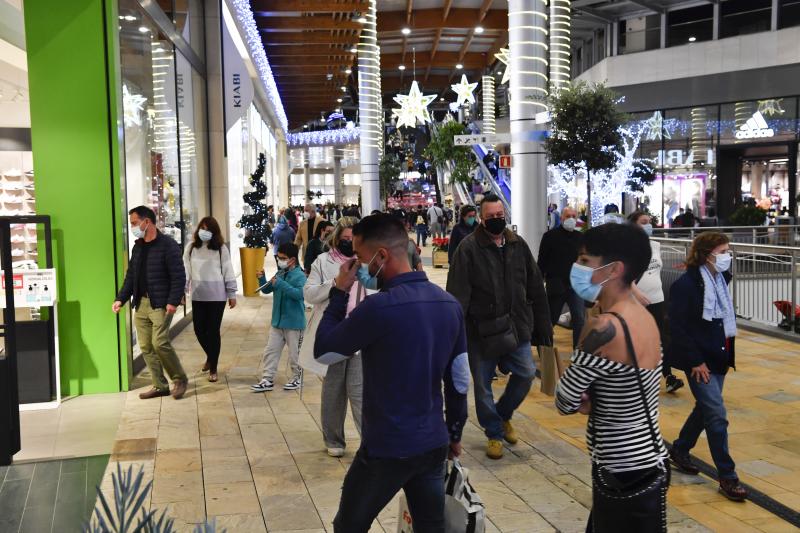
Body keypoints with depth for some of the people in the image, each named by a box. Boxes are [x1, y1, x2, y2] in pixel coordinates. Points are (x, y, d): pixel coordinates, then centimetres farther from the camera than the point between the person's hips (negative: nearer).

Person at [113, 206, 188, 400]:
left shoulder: (168, 245, -9)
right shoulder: (137, 247, 14)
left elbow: (178, 276, -13)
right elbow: (130, 276, 19)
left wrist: (173, 301, -20)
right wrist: (121, 299, 8)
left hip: (161, 304, -7)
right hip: (141, 303, 8)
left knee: (160, 343, -15)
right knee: (146, 347, 6)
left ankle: (180, 379, 4)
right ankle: (160, 386, 15)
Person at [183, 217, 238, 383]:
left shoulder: (221, 248, -3)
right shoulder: (191, 247, 4)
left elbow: (228, 271, -1)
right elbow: (185, 270, 5)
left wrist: (232, 294, -1)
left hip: (217, 296, -3)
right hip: (198, 296, 3)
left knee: (213, 331, 1)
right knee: (199, 329, 7)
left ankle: (213, 369, 13)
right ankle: (210, 356, 37)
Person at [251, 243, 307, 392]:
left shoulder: (299, 276, -15)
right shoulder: (279, 274, 7)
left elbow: (300, 293, -30)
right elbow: (267, 290, 15)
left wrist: (281, 284, -31)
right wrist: (262, 279, -5)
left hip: (294, 323, -7)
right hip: (277, 321, 7)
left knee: (295, 353, 7)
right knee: (270, 351, 8)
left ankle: (296, 378, 25)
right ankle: (267, 380, 15)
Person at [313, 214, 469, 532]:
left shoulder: (378, 307, -21)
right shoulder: (449, 304, 1)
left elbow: (322, 353, -9)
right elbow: (459, 379, 8)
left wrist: (340, 293, -3)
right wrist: (454, 433, 19)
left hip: (387, 448, -6)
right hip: (434, 444, 6)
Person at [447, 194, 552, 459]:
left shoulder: (518, 244, 4)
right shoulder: (468, 247, -11)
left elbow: (536, 288, 8)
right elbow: (457, 294, -16)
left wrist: (543, 326, 7)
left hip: (516, 325, 4)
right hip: (481, 329, -4)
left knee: (526, 373, 5)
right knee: (483, 385, 7)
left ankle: (503, 414, 32)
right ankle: (494, 433, 28)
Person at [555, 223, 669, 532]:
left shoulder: (606, 327, -26)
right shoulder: (642, 315, 2)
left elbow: (564, 402, -17)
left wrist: (587, 403, 2)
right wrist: (593, 402, -10)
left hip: (625, 474, -8)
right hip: (647, 463, 8)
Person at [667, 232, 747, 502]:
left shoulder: (721, 280, 6)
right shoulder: (686, 284, -18)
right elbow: (678, 328, -19)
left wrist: (729, 352, 10)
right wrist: (695, 361, -18)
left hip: (719, 358, 8)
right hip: (698, 361, -8)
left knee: (704, 409, 18)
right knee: (717, 416, -7)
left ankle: (679, 451, 38)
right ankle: (727, 477, 4)